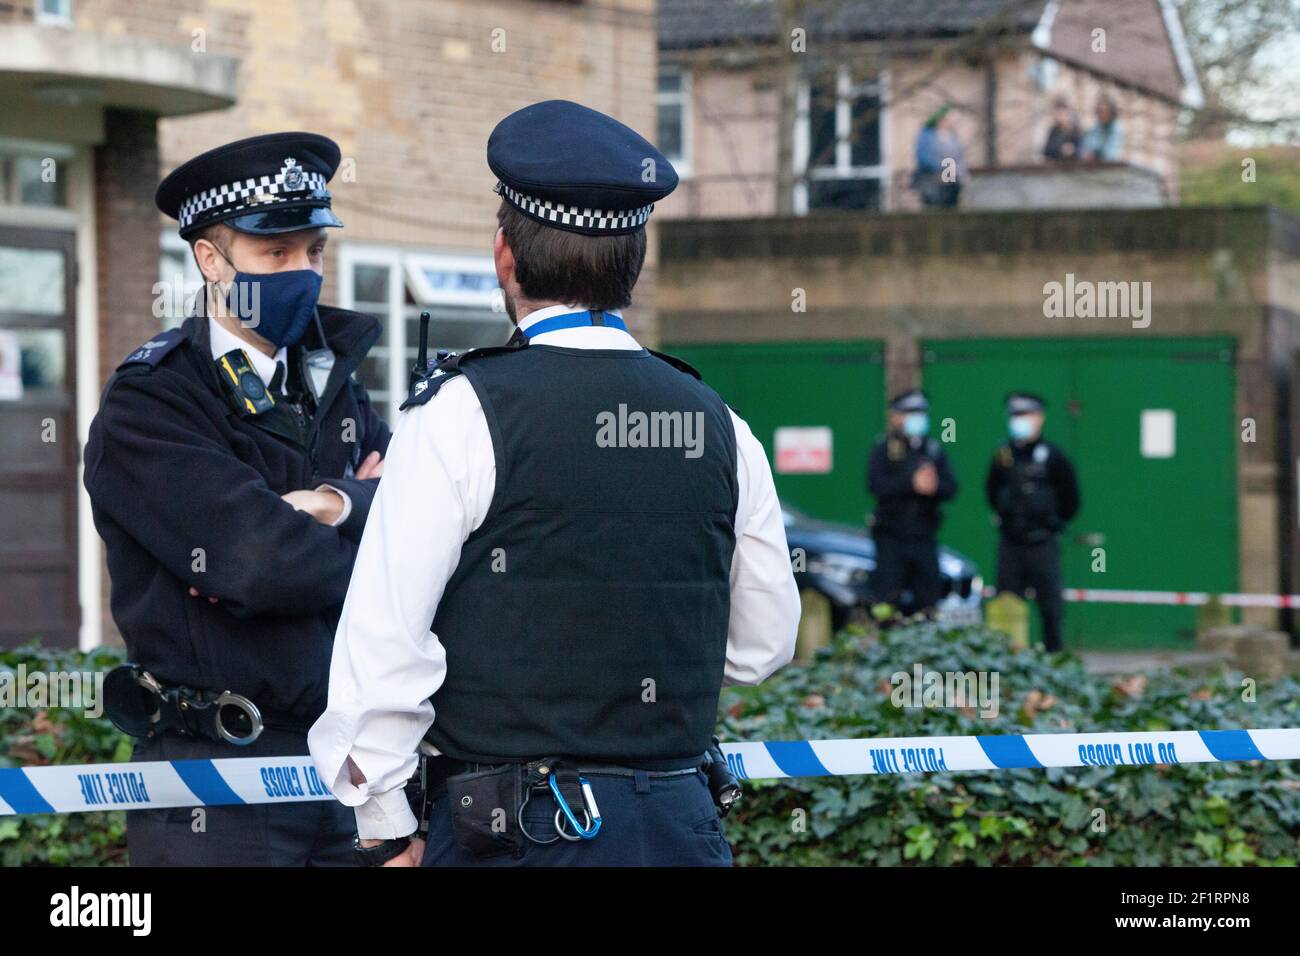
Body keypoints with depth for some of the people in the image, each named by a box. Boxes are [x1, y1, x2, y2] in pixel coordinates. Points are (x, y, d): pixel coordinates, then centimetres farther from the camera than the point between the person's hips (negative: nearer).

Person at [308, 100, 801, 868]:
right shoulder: (716, 425, 7)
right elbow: (762, 646, 14)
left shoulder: (465, 414, -8)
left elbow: (383, 637, -11)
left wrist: (386, 831, -3)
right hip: (681, 825, 5)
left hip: (510, 832, -5)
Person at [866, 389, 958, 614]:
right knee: (887, 603, -8)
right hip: (891, 538, -4)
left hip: (925, 538, 4)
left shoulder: (934, 450, 13)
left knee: (928, 602, 3)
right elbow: (875, 484, -13)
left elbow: (951, 488, 5)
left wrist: (934, 486, -16)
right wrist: (912, 484, -21)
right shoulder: (884, 449, 2)